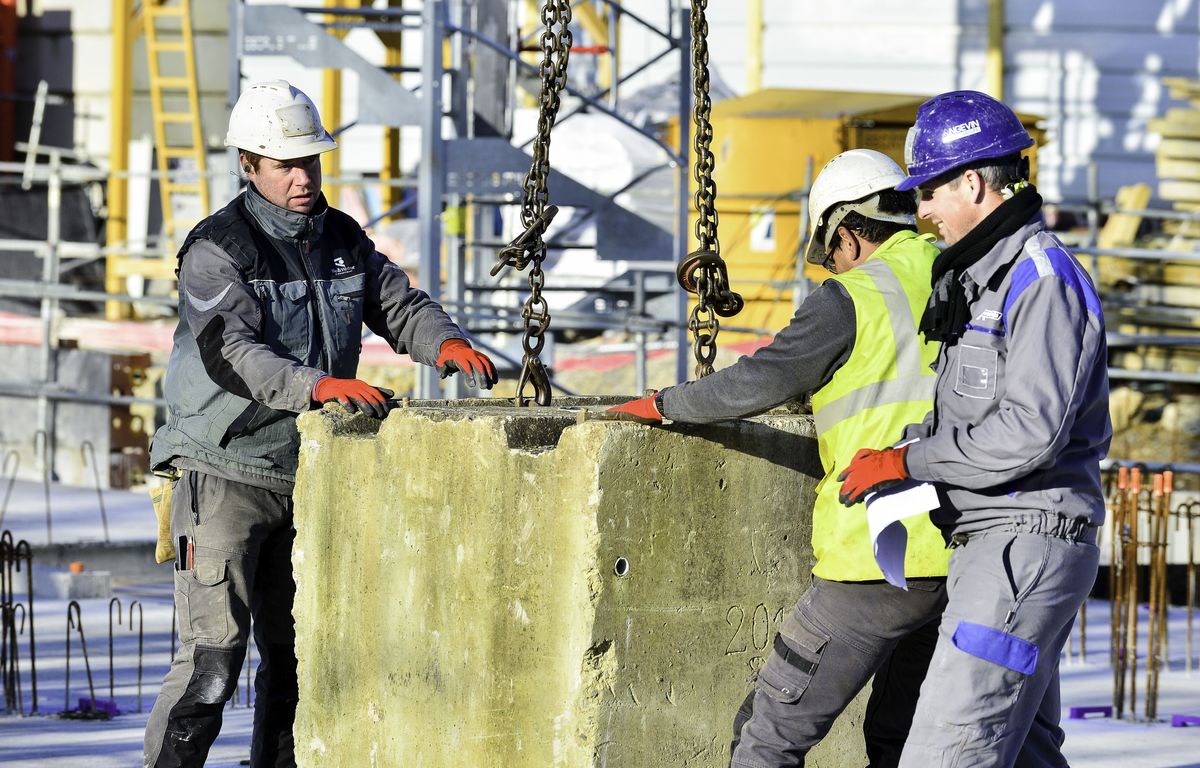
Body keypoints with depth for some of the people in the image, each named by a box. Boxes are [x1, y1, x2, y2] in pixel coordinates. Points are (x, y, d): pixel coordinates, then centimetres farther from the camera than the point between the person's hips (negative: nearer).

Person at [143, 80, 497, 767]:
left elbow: (399, 304, 7)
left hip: (306, 472, 7)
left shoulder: (343, 240, 8)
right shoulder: (217, 250, -14)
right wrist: (318, 386, -42)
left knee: (296, 654, 13)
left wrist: (445, 341, -17)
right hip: (226, 472, -7)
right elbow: (230, 354, -27)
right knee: (213, 657, -13)